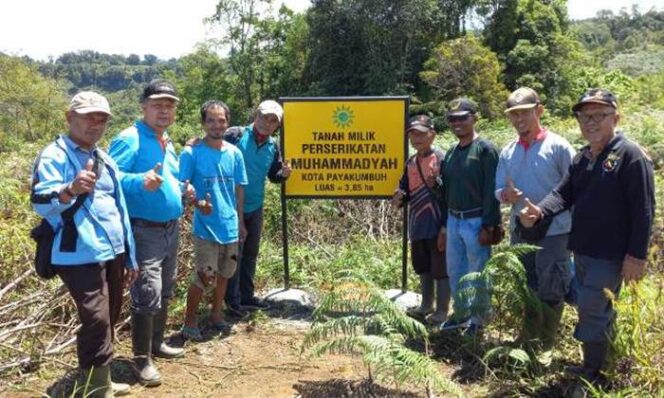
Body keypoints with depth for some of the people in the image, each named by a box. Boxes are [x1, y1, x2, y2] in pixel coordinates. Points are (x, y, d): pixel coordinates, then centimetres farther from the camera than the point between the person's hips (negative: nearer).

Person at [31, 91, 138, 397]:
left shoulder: (105, 159, 17)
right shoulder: (54, 155, -7)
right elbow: (39, 202, -20)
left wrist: (130, 256, 19)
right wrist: (70, 190, -41)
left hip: (113, 254, 8)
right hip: (80, 256, -8)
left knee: (109, 320, 16)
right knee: (96, 322, -12)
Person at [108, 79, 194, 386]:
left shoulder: (167, 142, 13)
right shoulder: (129, 139, -13)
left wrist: (182, 189, 6)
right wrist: (141, 181, -37)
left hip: (170, 228, 9)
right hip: (144, 231, -9)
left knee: (165, 291, 18)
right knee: (148, 295, -8)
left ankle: (157, 343, 34)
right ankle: (142, 359, 7)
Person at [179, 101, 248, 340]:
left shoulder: (234, 153, 2)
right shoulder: (191, 153, -10)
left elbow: (239, 189, 9)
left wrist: (240, 221, 12)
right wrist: (198, 203, -28)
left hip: (230, 226, 5)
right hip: (205, 227, -5)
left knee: (224, 274, 17)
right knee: (203, 276, -1)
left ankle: (216, 314, 34)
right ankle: (189, 321, 17)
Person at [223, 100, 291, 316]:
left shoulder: (273, 146, 6)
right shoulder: (235, 135, -11)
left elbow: (273, 176, 12)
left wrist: (284, 174, -9)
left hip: (255, 206, 6)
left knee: (251, 253, 16)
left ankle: (247, 295, 30)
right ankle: (233, 300, 14)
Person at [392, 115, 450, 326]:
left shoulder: (441, 159, -12)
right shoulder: (411, 163, 10)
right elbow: (404, 188, 19)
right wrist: (399, 198, -6)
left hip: (437, 225, -8)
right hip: (417, 226, 8)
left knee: (440, 269, 3)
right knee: (424, 268, 20)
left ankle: (442, 311, 14)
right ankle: (426, 305, 35)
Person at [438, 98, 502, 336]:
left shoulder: (485, 149, -10)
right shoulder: (450, 153, 12)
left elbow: (491, 191, -15)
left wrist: (488, 226, -18)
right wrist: (444, 225, 15)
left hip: (475, 222, -7)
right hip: (453, 221, 7)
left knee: (477, 274, 4)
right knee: (455, 272, 15)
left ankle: (478, 319, 19)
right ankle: (461, 313, 32)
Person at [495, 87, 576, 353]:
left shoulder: (558, 146, -9)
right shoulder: (508, 152, 5)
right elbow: (498, 191, 7)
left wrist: (570, 225, -14)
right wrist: (507, 195, -16)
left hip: (554, 231, -5)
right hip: (519, 230, 5)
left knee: (551, 289, 3)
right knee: (525, 286, 17)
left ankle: (546, 344, 21)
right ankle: (528, 339, 34)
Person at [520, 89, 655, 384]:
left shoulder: (631, 155, -13)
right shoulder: (582, 157, 11)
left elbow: (643, 211, -16)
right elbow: (564, 193, 5)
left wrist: (637, 255, -19)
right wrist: (539, 212, -16)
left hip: (611, 254, -8)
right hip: (582, 249, 8)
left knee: (591, 309, -5)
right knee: (598, 310, 18)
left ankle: (592, 373, 10)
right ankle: (600, 363, 33)